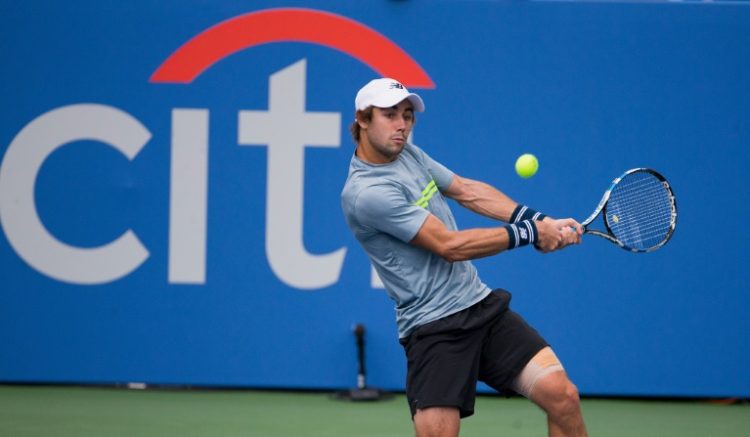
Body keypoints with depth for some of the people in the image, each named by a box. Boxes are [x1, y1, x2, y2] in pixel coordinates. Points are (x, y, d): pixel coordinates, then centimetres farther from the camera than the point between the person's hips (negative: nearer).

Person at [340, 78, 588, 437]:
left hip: (483, 307, 8)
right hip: (434, 327, -8)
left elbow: (469, 191, 15)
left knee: (562, 395, -6)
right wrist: (527, 234, -12)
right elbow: (450, 246, -19)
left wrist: (540, 222, 1)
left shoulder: (407, 153, 8)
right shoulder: (367, 193, -18)